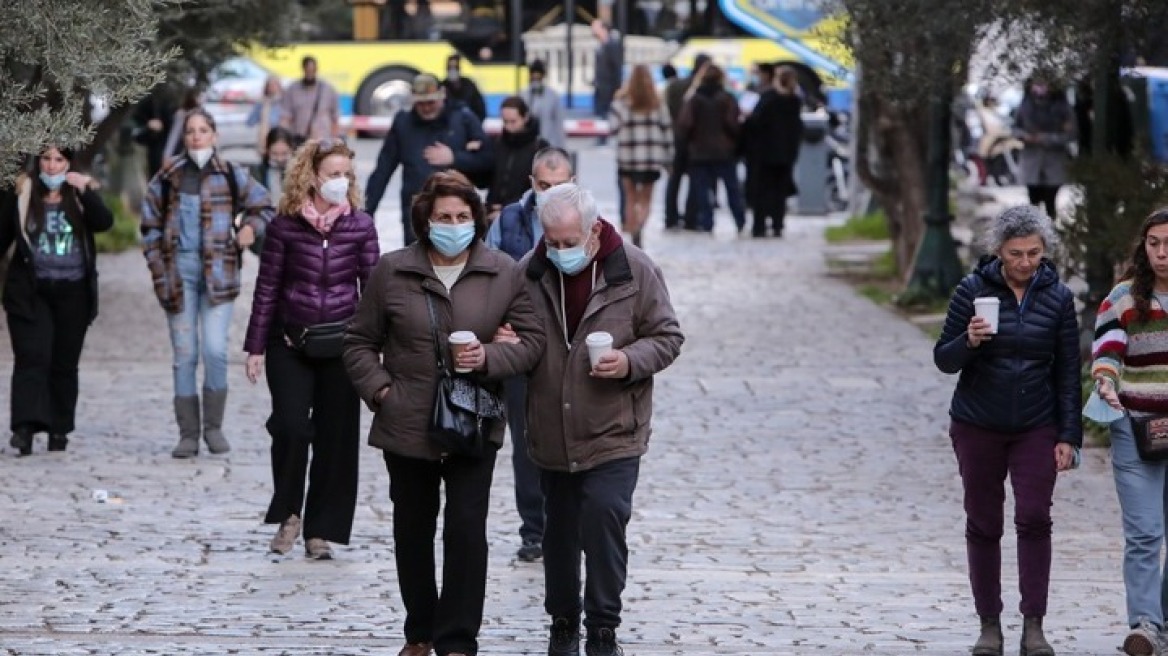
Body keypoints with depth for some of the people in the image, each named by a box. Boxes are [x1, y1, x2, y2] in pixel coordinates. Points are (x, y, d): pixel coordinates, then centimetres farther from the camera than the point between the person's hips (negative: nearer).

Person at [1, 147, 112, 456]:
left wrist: (85, 191, -22)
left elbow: (104, 222, -11)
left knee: (64, 362, 5)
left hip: (72, 294, 1)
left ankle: (59, 430, 12)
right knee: (32, 357, -13)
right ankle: (26, 426, -22)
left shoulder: (81, 194, 6)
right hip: (30, 292, -1)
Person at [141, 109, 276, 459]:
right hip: (180, 269, 1)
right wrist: (159, 269, 1)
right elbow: (151, 226, 9)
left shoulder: (232, 176, 4)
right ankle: (188, 433, 8)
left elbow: (264, 206, 14)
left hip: (218, 270, -1)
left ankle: (213, 427, 3)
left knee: (215, 349, -13)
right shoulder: (167, 178, 6)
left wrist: (251, 227, -6)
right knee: (184, 354, 2)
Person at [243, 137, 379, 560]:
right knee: (290, 426, -14)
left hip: (341, 344, 1)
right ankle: (288, 514, 7)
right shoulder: (285, 225, -1)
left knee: (335, 437, 2)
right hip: (290, 344, -1)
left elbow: (373, 287, 4)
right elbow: (267, 288, 3)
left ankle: (320, 531, 12)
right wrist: (256, 347, 2)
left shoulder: (360, 225, 1)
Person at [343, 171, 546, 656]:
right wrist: (379, 389, -6)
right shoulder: (392, 271, -1)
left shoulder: (504, 273, -1)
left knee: (466, 528, -9)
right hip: (407, 427, 1)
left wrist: (490, 358, -17)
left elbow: (531, 341, 1)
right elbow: (361, 343, 7)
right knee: (412, 530, 13)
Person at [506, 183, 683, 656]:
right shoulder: (530, 272, -1)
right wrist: (508, 344, -8)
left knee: (604, 519, -14)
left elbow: (667, 336, -1)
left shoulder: (634, 271, -8)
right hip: (551, 434, 4)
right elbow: (510, 332, 15)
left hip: (612, 433, -3)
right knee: (558, 531, 13)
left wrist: (631, 362, -19)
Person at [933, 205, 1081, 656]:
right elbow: (944, 359, -2)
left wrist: (1069, 436, -2)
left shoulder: (1057, 297, -1)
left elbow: (1067, 373, 3)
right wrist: (969, 341, -23)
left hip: (1036, 429, 0)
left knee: (1034, 518, -9)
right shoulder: (973, 291, -5)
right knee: (983, 525, 4)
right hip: (978, 428, 0)